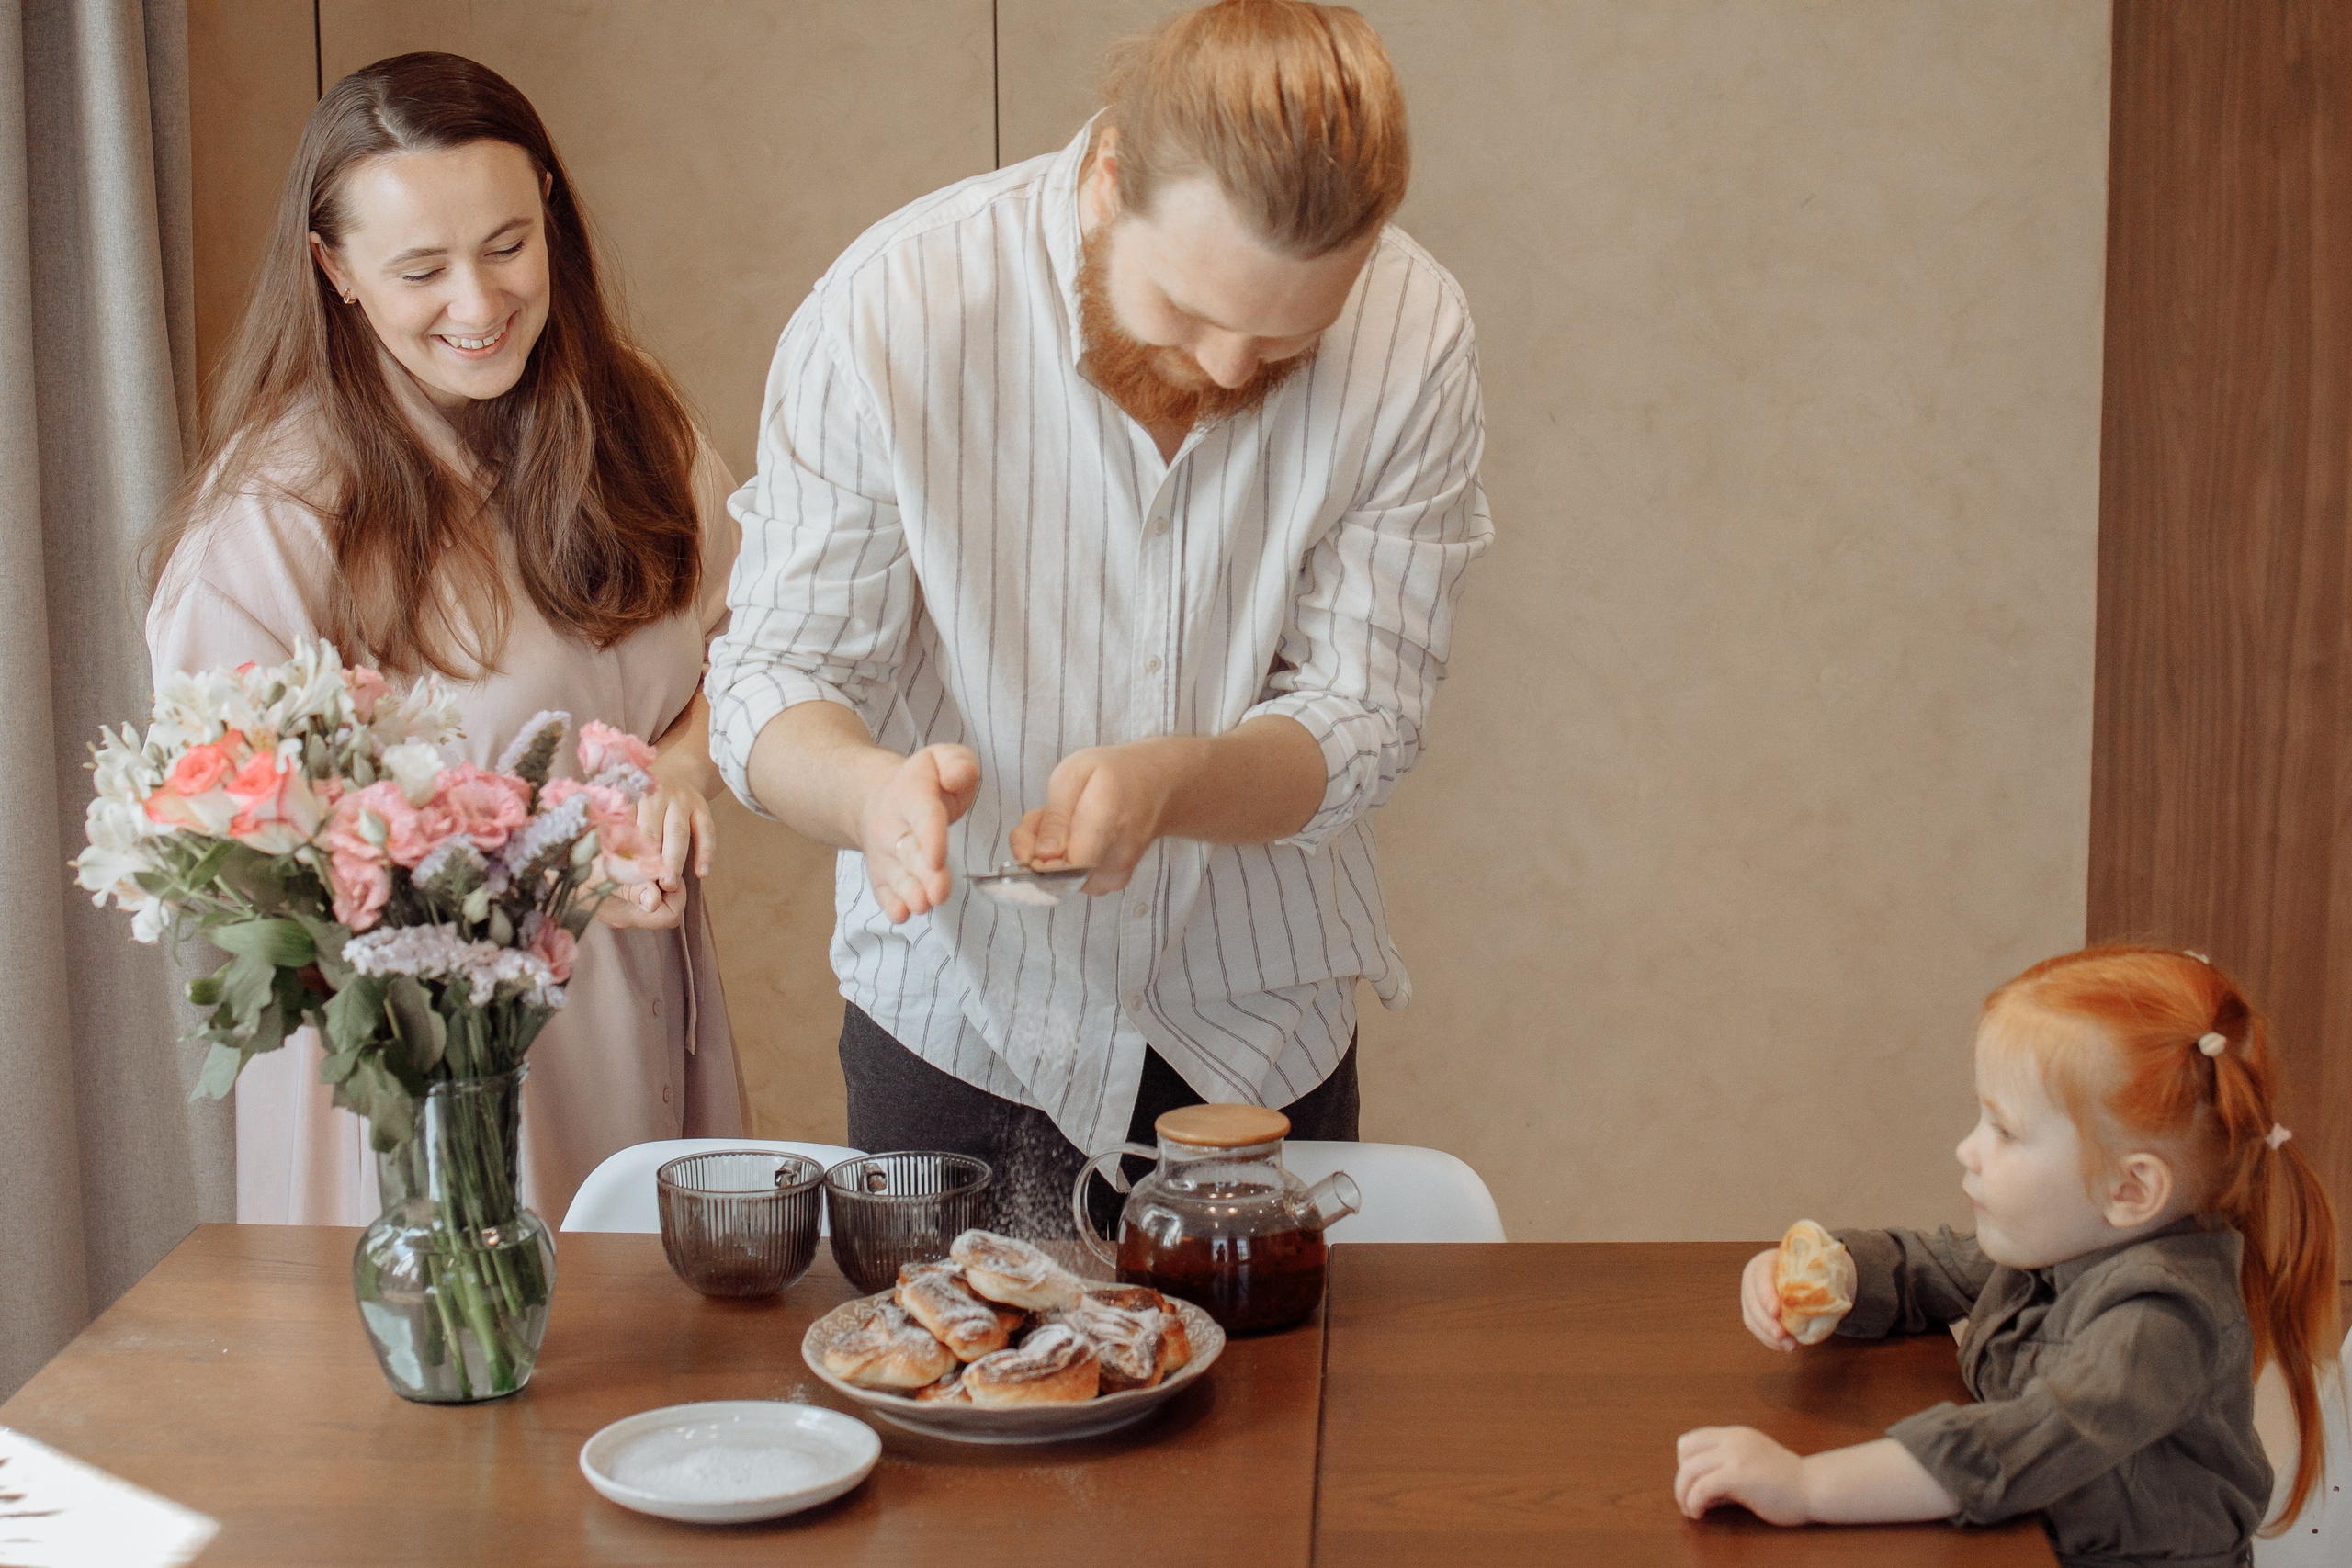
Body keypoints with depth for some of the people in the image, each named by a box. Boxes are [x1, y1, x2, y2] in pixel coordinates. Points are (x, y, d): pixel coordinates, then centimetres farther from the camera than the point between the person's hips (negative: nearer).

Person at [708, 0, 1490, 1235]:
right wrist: (872, 789, -39)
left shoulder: (1414, 339, -17)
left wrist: (1165, 783, -34)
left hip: (1259, 1028, 2)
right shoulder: (890, 311, -21)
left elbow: (1361, 718, -13)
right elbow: (768, 690, -15)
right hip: (954, 1014, -1)